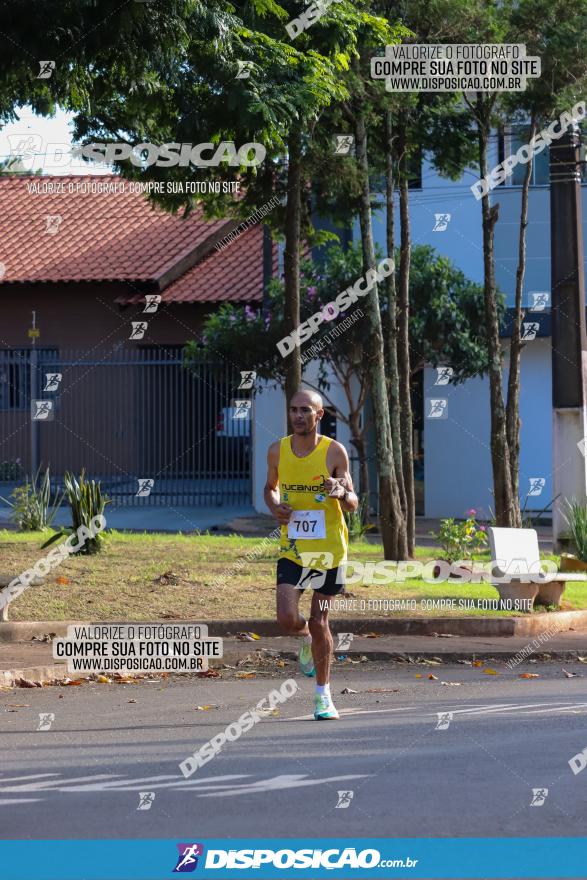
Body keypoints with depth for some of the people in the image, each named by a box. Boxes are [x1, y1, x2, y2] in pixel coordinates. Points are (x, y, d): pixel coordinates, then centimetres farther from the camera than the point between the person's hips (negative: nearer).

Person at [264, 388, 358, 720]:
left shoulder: (335, 452, -7)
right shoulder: (278, 451, 0)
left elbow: (353, 504, 0)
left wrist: (341, 493, -24)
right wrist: (275, 507, -5)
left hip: (329, 549, -1)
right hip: (292, 549, 1)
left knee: (319, 624, 4)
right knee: (287, 619, -14)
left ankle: (324, 695, 21)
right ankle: (307, 640, 23)